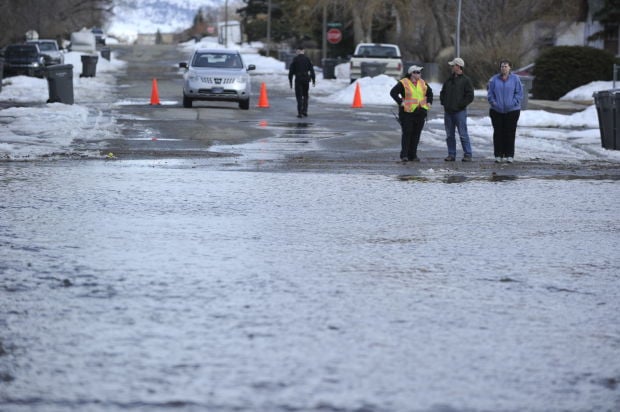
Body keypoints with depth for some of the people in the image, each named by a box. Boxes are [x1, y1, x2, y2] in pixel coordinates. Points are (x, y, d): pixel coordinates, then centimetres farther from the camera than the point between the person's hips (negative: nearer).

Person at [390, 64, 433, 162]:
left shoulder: (422, 83, 12)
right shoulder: (403, 83, -7)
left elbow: (430, 92, 27)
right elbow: (393, 92, -11)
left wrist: (429, 102, 12)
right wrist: (400, 102, -17)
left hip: (420, 113, 5)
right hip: (407, 112, -5)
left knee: (416, 134, 5)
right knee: (407, 133, -8)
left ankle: (413, 155, 11)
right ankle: (404, 155, -4)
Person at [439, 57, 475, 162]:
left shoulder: (466, 80, -4)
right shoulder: (449, 80, 15)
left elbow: (470, 96, -9)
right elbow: (442, 93, 25)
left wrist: (460, 105, -13)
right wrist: (444, 103, 10)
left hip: (460, 112, -6)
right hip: (448, 112, 6)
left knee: (463, 134, -7)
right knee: (449, 135, 8)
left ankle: (467, 155, -3)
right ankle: (451, 155, 13)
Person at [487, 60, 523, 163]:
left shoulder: (515, 79, 0)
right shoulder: (494, 80, 4)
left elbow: (519, 93, -1)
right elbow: (490, 94, 7)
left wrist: (513, 103, -13)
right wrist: (493, 103, -9)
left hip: (512, 111, -1)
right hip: (497, 111, 2)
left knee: (510, 133, 0)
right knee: (498, 133, 2)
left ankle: (509, 155, 5)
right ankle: (498, 155, 7)